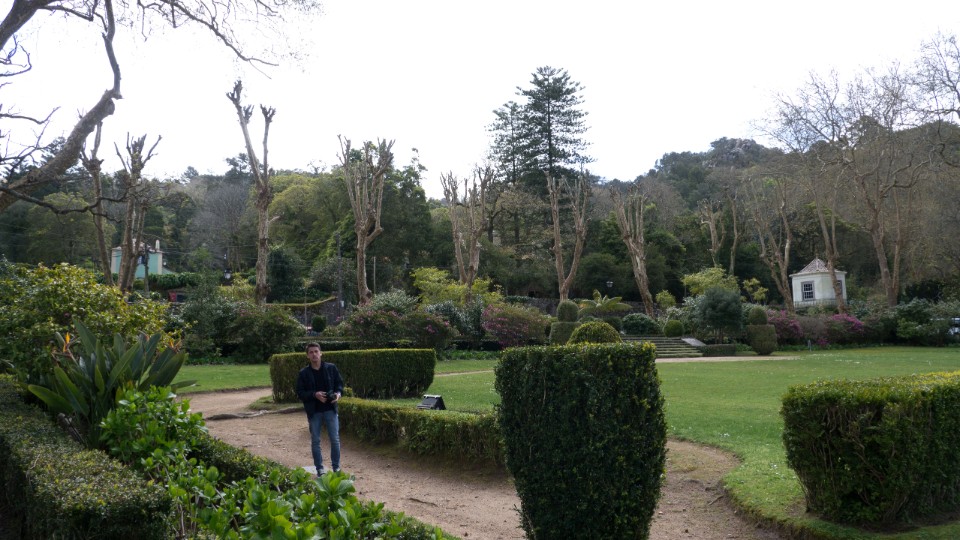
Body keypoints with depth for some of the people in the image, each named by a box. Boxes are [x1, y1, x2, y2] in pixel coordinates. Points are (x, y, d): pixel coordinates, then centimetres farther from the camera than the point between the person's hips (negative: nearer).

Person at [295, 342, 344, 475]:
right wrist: (314, 395, -18)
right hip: (314, 412, 0)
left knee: (335, 439, 3)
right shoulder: (303, 373, -1)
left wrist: (338, 393, -13)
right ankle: (319, 469, 17)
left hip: (330, 409, 0)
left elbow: (340, 383, 8)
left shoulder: (331, 368, 0)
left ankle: (336, 467, 15)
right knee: (315, 441, 6)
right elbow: (300, 392, -2)